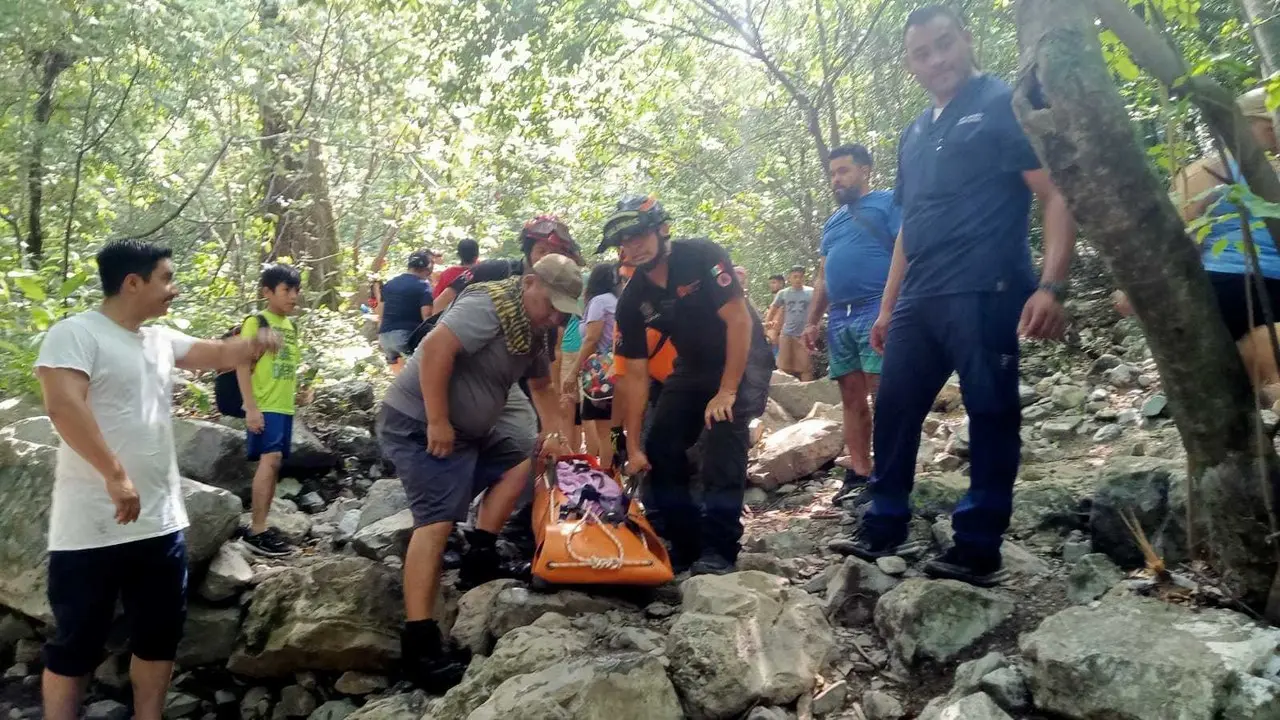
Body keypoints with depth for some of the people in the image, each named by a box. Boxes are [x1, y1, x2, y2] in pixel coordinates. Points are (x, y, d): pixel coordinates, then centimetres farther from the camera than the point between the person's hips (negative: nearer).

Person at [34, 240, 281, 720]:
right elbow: (63, 405, -24)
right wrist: (115, 475, -27)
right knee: (76, 644, 7)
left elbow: (218, 354, 20)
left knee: (161, 633, 16)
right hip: (94, 528, -7)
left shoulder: (161, 340, 12)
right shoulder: (76, 333, -11)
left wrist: (253, 343, -4)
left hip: (161, 523, 8)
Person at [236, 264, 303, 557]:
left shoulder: (291, 326, 14)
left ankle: (262, 526, 18)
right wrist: (251, 408, -18)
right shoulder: (256, 322, -7)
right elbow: (243, 366, -12)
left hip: (285, 407, 8)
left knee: (274, 464, 10)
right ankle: (256, 530, -12)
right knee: (270, 459, -16)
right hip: (264, 407, -8)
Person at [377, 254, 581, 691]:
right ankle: (418, 643, -16)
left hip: (466, 428, 10)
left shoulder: (532, 329, 11)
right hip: (419, 425, -10)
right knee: (437, 522, -16)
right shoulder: (490, 306, -19)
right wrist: (437, 422, -29)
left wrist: (553, 433, 14)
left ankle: (478, 562, 9)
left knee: (521, 459, 12)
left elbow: (541, 384, 24)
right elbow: (436, 348, -31)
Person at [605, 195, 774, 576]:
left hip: (742, 359, -5)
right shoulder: (631, 302, -11)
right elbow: (636, 375, -9)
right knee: (659, 448, -6)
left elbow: (739, 320, -25)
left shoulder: (702, 256, -24)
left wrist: (726, 392, -27)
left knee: (723, 430, -26)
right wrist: (633, 447, -12)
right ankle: (684, 545, 6)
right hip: (693, 366, 5)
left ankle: (719, 548, -19)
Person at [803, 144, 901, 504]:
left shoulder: (888, 201, 3)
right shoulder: (832, 221, 24)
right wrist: (812, 322, 18)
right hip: (839, 318, 7)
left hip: (876, 311, -7)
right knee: (851, 399, 6)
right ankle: (859, 474, 9)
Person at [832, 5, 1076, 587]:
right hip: (918, 300, 8)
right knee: (893, 410, 8)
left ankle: (978, 549, 7)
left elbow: (1058, 195, -7)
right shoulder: (913, 136, 21)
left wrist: (1051, 285, -19)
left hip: (985, 293, -7)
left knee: (990, 415, -1)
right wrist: (887, 307, 20)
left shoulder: (1006, 104, 1)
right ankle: (884, 529, 20)